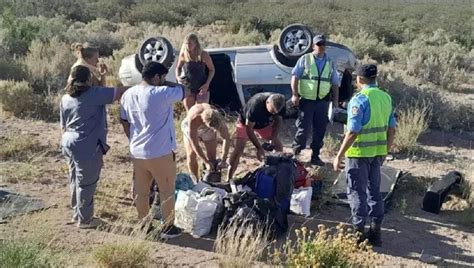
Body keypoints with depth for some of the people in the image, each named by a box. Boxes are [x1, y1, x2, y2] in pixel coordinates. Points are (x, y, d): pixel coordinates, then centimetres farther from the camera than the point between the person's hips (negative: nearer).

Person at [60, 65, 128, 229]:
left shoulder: (65, 99, 10)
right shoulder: (95, 93, -11)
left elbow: (63, 126, 15)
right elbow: (120, 92, -11)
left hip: (69, 143, 8)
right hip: (87, 147, -8)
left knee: (75, 180, 19)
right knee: (86, 183, 3)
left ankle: (77, 214, 31)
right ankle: (84, 220, 12)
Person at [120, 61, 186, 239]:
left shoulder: (128, 94, 4)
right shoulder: (161, 93, -18)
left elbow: (124, 122, 12)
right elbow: (184, 91, -5)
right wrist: (164, 83, 4)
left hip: (136, 152, 7)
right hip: (160, 153, -6)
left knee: (141, 191, 15)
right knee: (167, 191, 8)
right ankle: (168, 228, 16)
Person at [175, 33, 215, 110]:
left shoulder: (203, 55, -10)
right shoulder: (183, 55, -4)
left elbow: (212, 69, 0)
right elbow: (178, 67, 13)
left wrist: (207, 84, -11)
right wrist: (178, 77, -7)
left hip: (202, 89, -2)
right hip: (187, 89, 3)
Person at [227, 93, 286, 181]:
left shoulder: (279, 105, -26)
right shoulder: (255, 105, -41)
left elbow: (278, 119, -6)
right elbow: (249, 128, -32)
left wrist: (273, 138, -20)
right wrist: (259, 148, -32)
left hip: (264, 124, 5)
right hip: (246, 123, -5)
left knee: (279, 146, -3)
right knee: (238, 149, -19)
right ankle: (229, 179, -13)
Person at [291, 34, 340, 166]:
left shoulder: (330, 63, 14)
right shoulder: (305, 59, 3)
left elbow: (335, 83, 17)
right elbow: (295, 77, -2)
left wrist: (335, 100, 8)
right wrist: (295, 94, -12)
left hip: (322, 102, 4)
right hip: (306, 100, -4)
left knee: (320, 130, 6)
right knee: (304, 129, -4)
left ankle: (315, 156, 17)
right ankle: (295, 153, 11)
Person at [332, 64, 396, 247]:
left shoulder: (360, 99, -15)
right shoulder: (386, 97, 6)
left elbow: (352, 132, -20)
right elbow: (391, 129, 10)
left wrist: (339, 156, -14)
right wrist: (385, 151, 21)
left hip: (359, 153, -7)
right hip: (377, 152, 7)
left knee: (357, 192, 4)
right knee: (374, 191, 16)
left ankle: (358, 232, 8)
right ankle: (376, 232, 22)